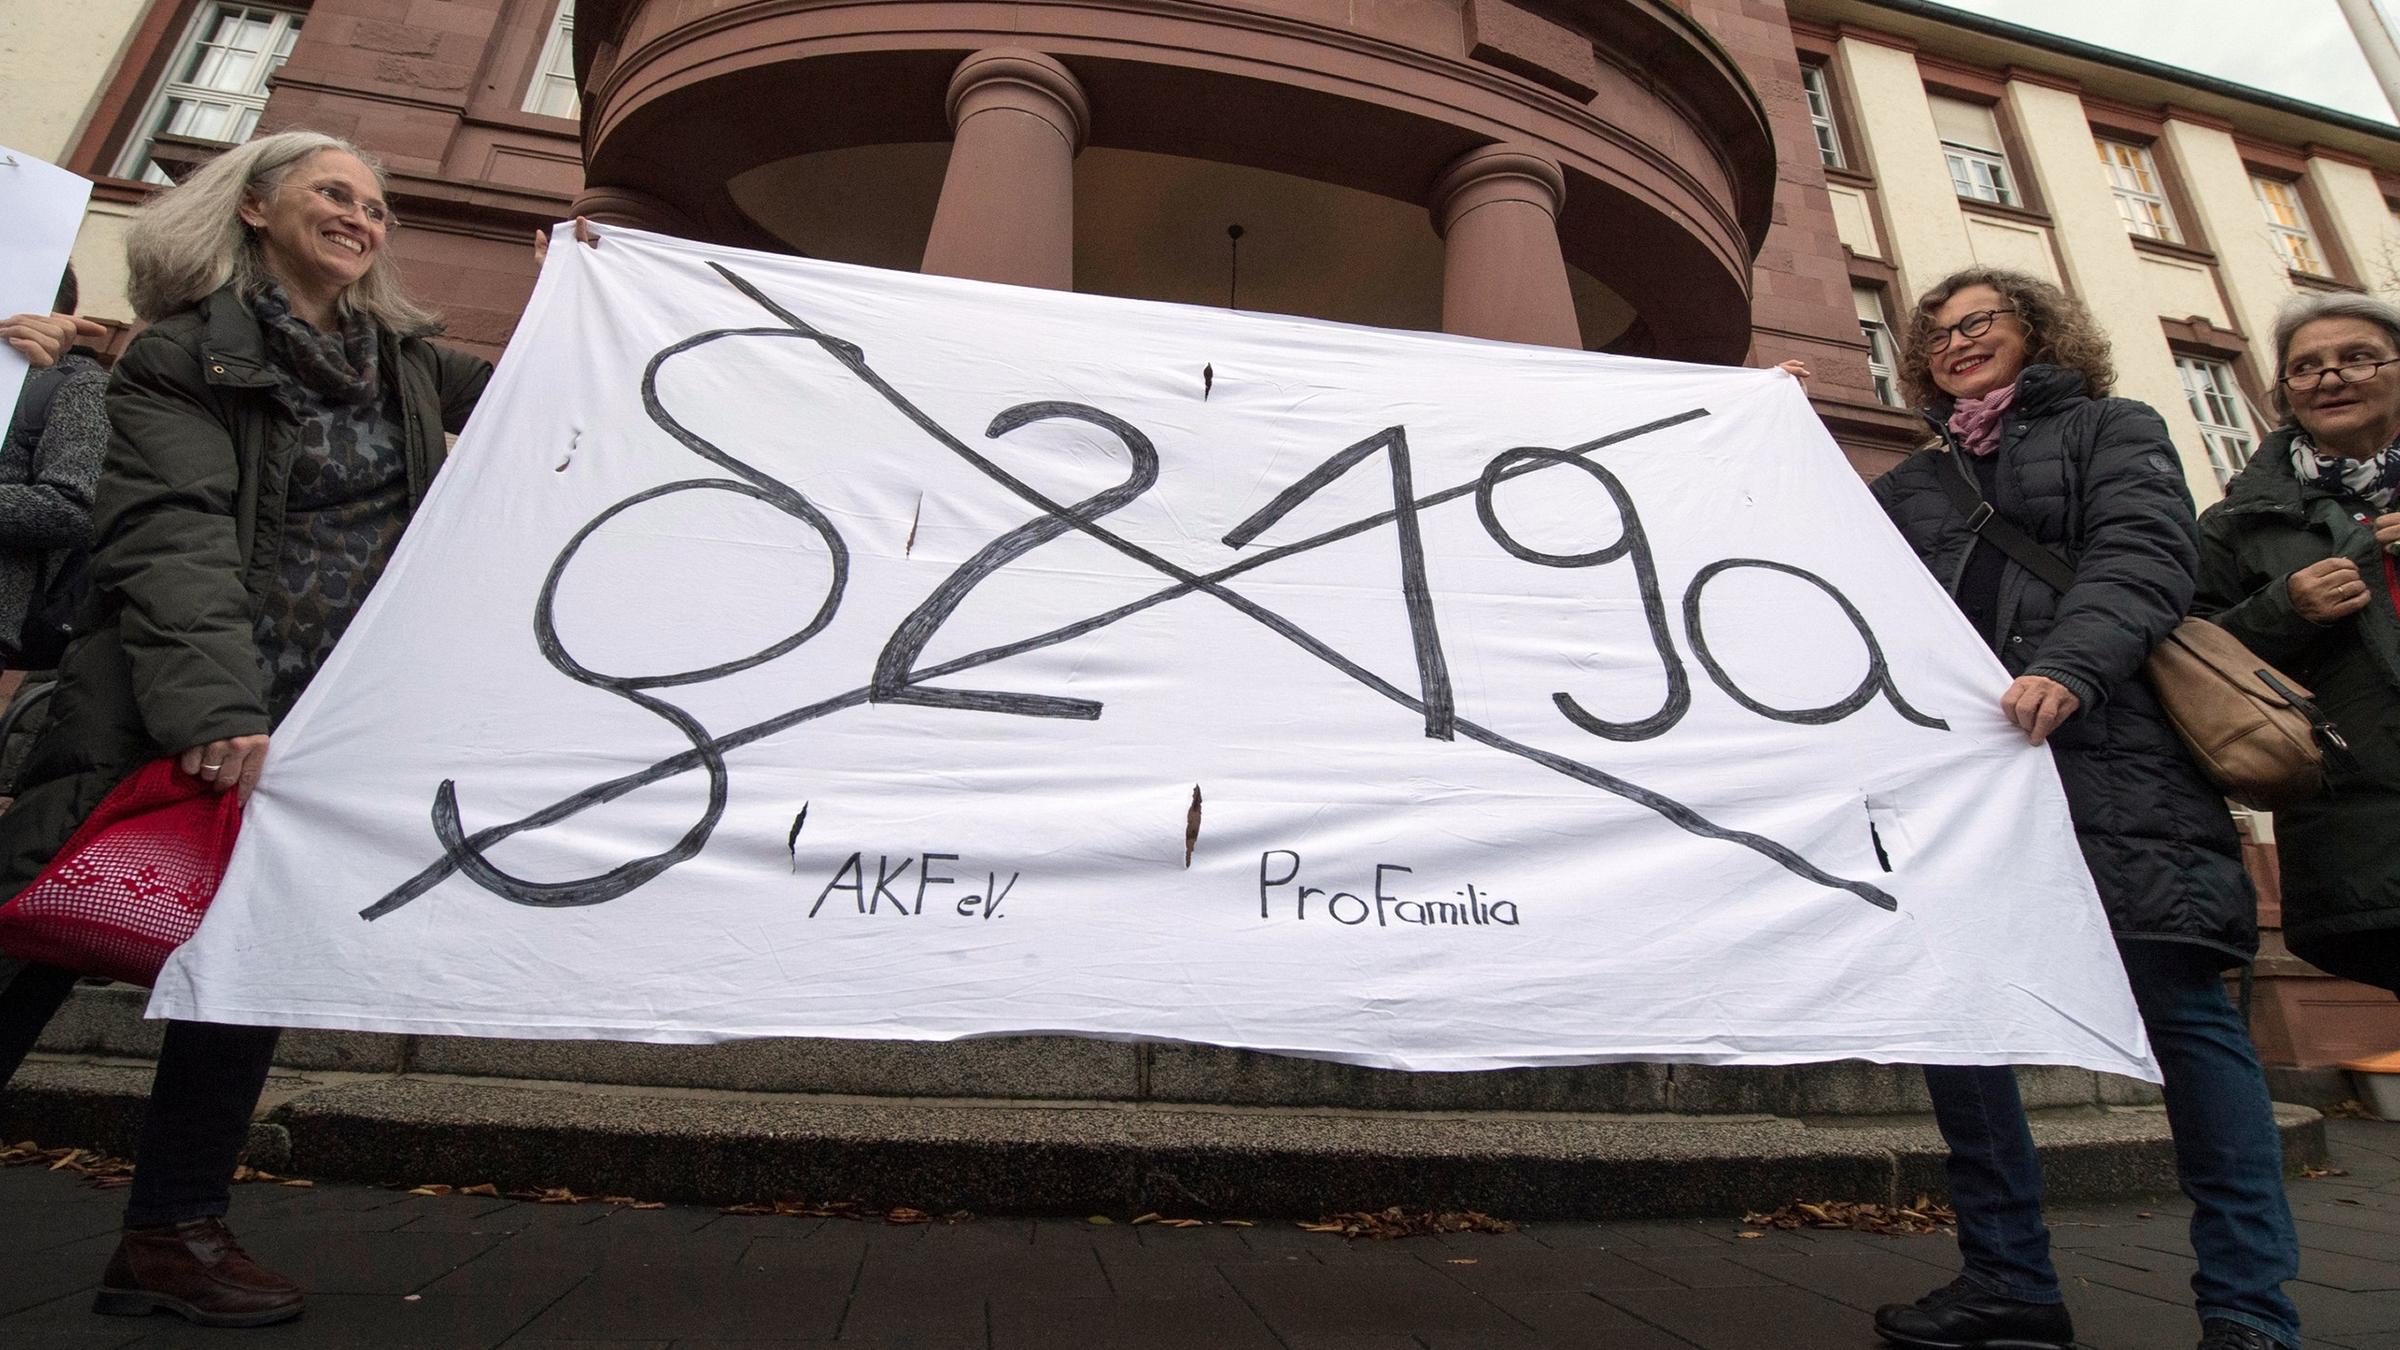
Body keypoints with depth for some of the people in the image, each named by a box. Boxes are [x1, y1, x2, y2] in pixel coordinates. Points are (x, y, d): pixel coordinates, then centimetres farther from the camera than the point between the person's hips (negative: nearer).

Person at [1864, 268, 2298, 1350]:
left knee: (2178, 1006, -7)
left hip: (2107, 759, -3)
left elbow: (2146, 556, -3)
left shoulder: (2114, 430, 15)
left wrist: (2067, 666, -22)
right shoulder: (1908, 486, 26)